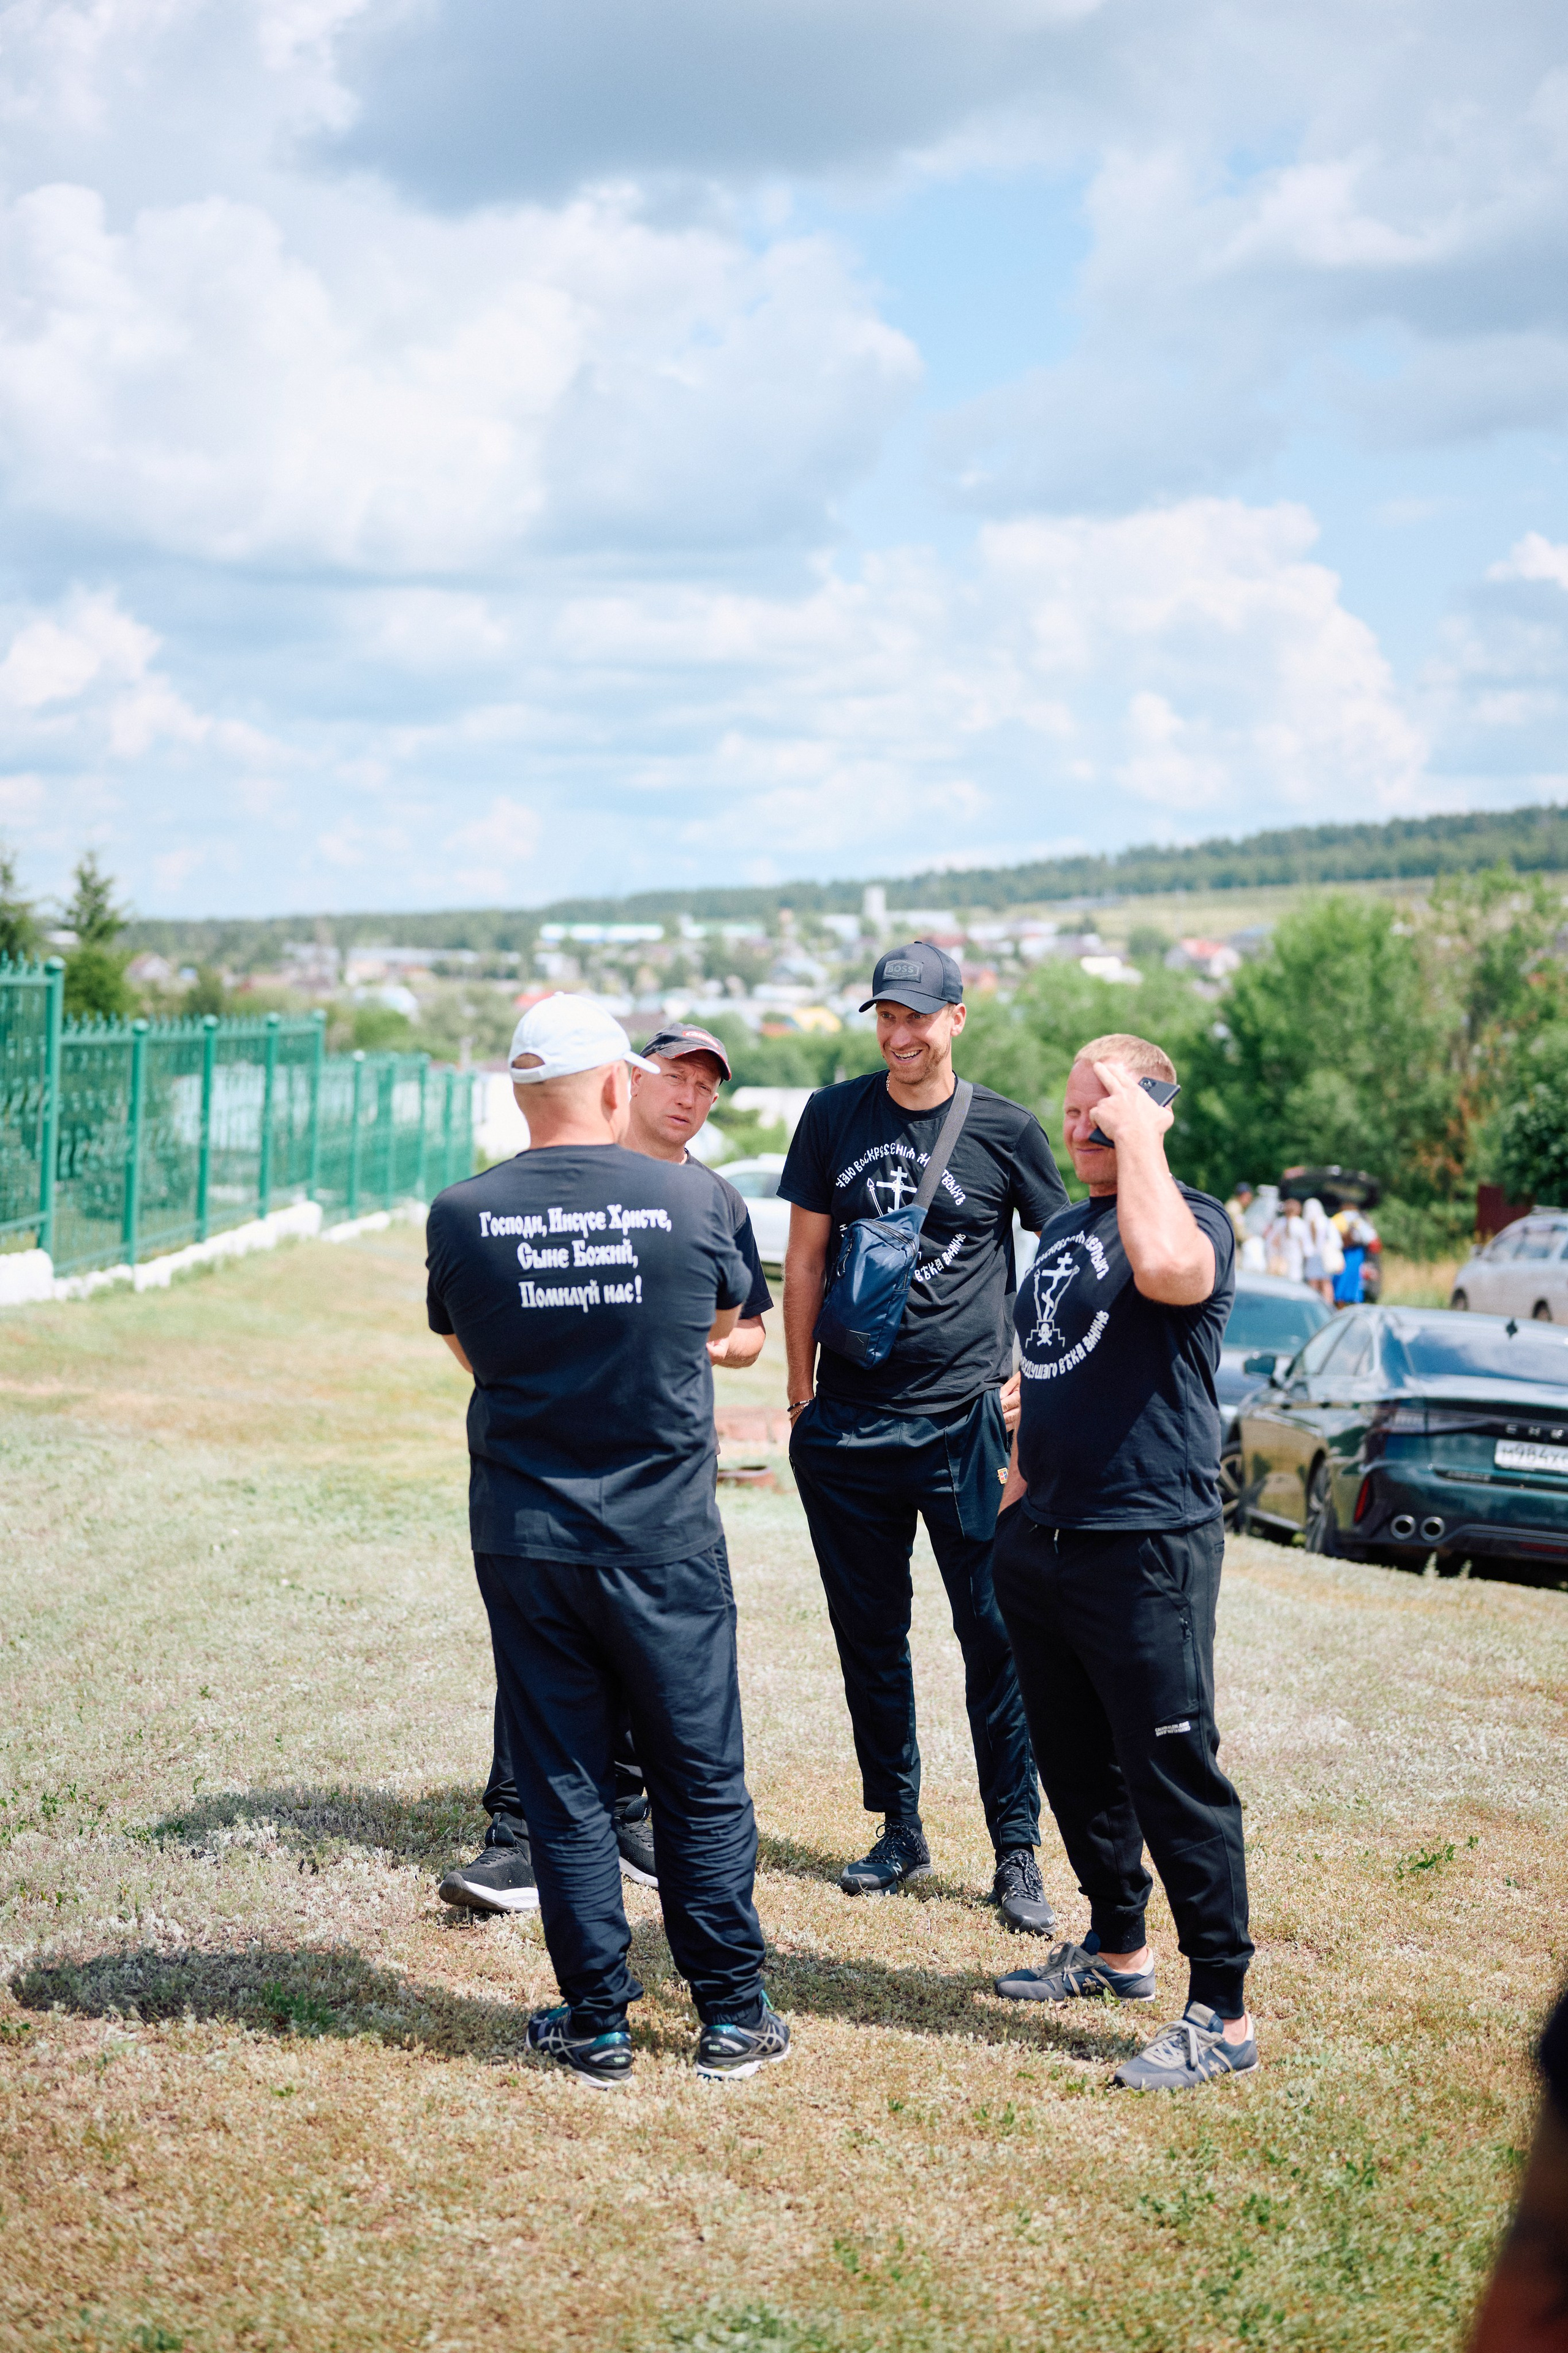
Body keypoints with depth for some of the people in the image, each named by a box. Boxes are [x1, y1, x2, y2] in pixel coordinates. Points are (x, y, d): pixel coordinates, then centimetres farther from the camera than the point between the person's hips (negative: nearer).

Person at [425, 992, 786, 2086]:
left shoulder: (463, 1216, -6)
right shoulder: (688, 1198, -8)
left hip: (524, 1539, 1)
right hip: (665, 1540, -1)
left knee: (564, 1785, 10)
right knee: (704, 1782, 11)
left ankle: (598, 2024, 15)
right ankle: (733, 2014, 20)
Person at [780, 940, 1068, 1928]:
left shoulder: (1007, 1130, -1)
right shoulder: (835, 1117, 5)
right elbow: (806, 1258, 9)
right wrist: (801, 1391, 7)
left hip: (967, 1420, -3)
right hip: (848, 1425, 3)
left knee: (998, 1636, -4)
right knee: (870, 1633, 11)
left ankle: (1018, 1853, 5)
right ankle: (901, 1829, 25)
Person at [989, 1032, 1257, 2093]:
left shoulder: (1196, 1220, -11)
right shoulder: (1063, 1231, 15)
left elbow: (1164, 1266, -36)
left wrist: (1136, 1130, -25)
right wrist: (1019, 1488, 20)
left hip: (1147, 1547, -9)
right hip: (1043, 1545, 9)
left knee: (1174, 1775, -5)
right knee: (1075, 1763, 18)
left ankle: (1223, 2013, 4)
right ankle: (1117, 1946, 36)